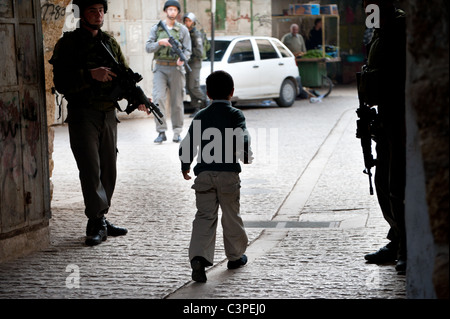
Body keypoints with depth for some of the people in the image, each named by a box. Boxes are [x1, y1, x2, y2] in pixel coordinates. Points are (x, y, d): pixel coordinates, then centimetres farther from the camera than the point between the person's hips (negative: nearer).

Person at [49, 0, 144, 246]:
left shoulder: (111, 43, 12)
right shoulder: (68, 44, -5)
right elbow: (61, 83, -12)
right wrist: (91, 74, -24)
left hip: (109, 114, 6)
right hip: (82, 115, -6)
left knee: (109, 170, 9)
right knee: (91, 169, -11)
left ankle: (100, 219, 19)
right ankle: (96, 223, -7)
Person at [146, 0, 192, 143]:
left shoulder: (183, 30, 6)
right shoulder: (156, 28, 7)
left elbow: (187, 50, 2)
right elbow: (148, 48, 3)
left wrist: (182, 59, -20)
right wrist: (160, 42, -15)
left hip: (176, 69, 0)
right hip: (160, 69, 0)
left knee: (177, 102, 2)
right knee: (158, 98, -15)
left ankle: (177, 133, 12)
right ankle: (161, 132, -13)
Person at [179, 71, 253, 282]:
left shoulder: (201, 117, 9)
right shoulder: (235, 115, -1)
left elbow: (187, 145, 8)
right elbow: (242, 139, -15)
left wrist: (185, 166, 24)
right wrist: (246, 156, 5)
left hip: (204, 173, 2)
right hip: (228, 172, -2)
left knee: (204, 216, 1)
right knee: (231, 215, 12)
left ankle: (199, 257, -17)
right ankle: (235, 255, 27)